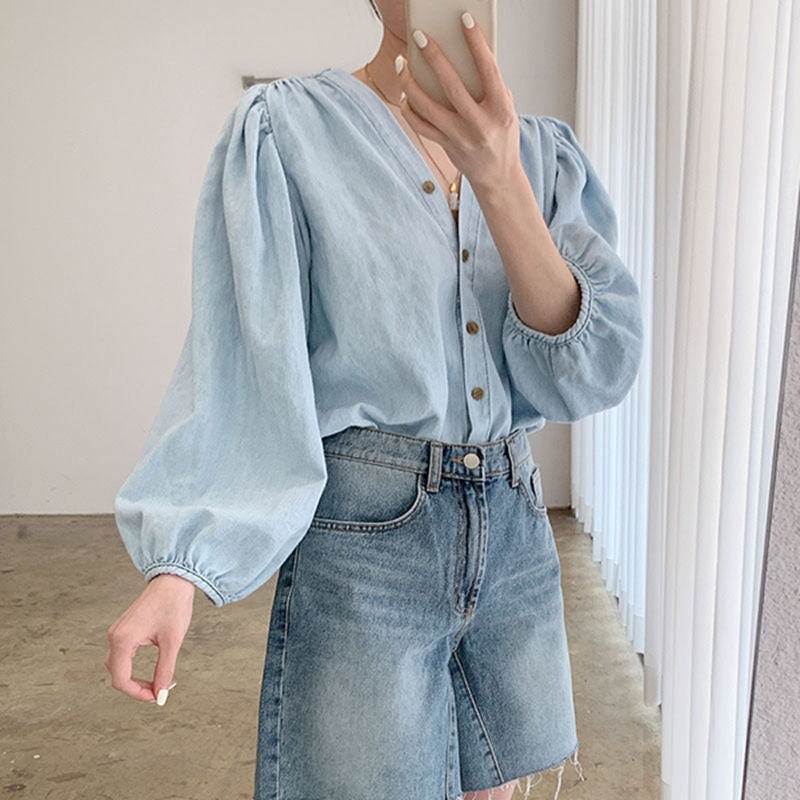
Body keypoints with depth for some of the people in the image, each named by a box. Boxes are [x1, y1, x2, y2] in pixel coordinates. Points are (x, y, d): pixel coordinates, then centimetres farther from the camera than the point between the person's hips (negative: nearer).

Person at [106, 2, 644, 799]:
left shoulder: (543, 152, 5)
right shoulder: (287, 129, -6)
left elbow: (596, 370, -8)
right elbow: (238, 369, -9)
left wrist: (498, 181, -19)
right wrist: (182, 561, -19)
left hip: (513, 525, 5)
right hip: (363, 536, -4)